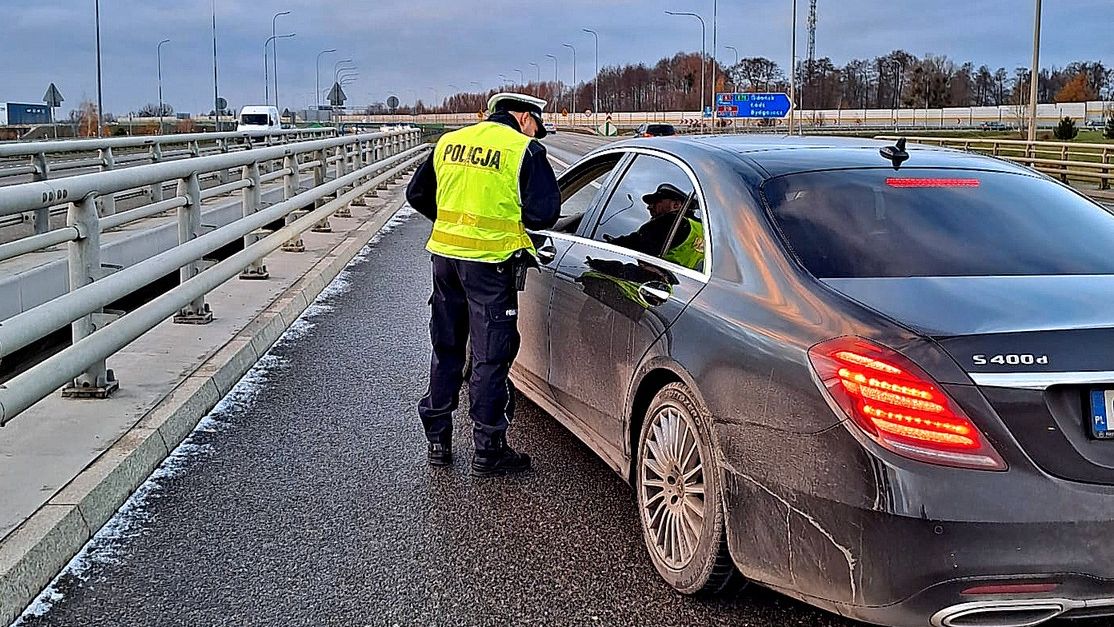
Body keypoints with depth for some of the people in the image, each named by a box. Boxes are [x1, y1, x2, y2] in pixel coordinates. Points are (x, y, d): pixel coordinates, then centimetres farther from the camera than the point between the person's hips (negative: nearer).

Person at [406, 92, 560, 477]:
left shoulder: (449, 142, 10)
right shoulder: (524, 150, -8)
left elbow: (417, 194, 16)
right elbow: (543, 213, -12)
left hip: (445, 255, 6)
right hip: (489, 262, -5)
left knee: (445, 350, 18)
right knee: (490, 357, 4)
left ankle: (438, 441, 26)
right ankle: (488, 451, 11)